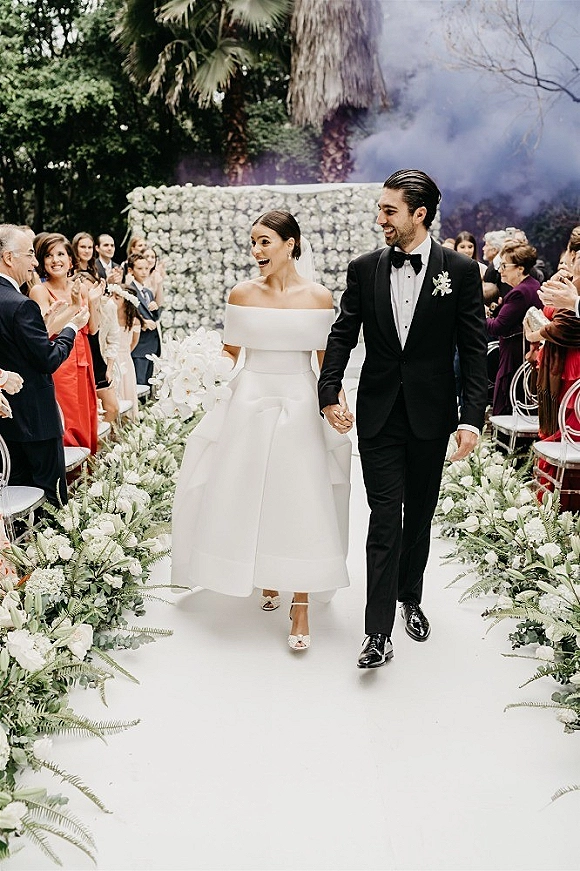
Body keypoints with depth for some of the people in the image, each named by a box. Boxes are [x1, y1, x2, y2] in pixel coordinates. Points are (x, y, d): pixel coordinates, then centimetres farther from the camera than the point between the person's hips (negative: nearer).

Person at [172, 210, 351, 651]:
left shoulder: (318, 297, -3)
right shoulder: (243, 293, 1)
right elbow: (229, 353, 9)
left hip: (299, 406, -2)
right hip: (250, 404, 2)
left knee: (300, 503, -2)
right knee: (251, 498, 7)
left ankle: (301, 608, 6)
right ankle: (266, 579, 31)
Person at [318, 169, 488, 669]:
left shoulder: (461, 271, -4)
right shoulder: (364, 270, 2)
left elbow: (474, 350, -5)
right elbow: (343, 336, 3)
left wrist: (472, 417, -11)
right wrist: (330, 393, -11)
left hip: (430, 415, 0)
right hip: (378, 415, 0)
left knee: (419, 514, 14)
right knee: (384, 518, -3)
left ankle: (411, 599, 36)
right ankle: (379, 633, 0)